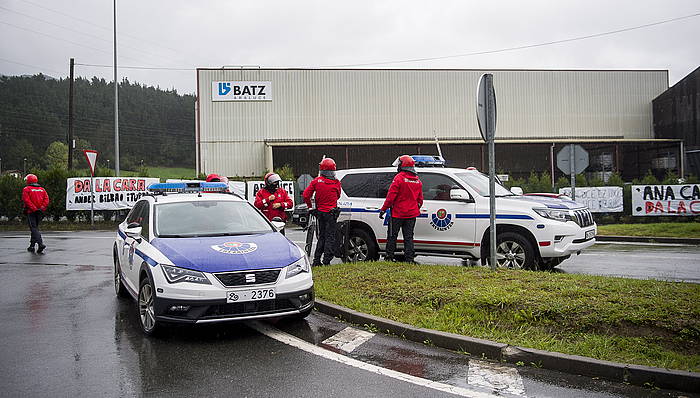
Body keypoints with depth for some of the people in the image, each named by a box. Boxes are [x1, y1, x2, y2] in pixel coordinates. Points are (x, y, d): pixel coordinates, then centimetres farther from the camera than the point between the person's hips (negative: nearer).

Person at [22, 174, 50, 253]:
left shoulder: (26, 189, -4)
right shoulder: (42, 189, 11)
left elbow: (27, 200, -15)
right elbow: (46, 200, 1)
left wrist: (34, 209, -17)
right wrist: (41, 208, -6)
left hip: (31, 212, -5)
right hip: (39, 213, 5)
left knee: (34, 228, -8)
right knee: (35, 228, 16)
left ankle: (41, 243, -25)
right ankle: (32, 246, 23)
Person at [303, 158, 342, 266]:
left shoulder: (316, 181, -3)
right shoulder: (336, 182, -5)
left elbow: (306, 195, -4)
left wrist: (310, 206, 9)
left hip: (320, 212, 3)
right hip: (331, 213, -3)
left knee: (322, 236, 14)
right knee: (330, 237, 2)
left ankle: (316, 260, 14)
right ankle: (326, 261, -3)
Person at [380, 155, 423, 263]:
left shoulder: (399, 178, -12)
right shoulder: (417, 180, 9)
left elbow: (391, 196, -14)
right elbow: (420, 198, 16)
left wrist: (383, 209, -8)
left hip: (398, 213, -5)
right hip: (412, 214, 5)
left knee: (392, 235, 5)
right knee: (409, 236, 9)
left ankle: (389, 257, 7)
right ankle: (409, 258, 5)